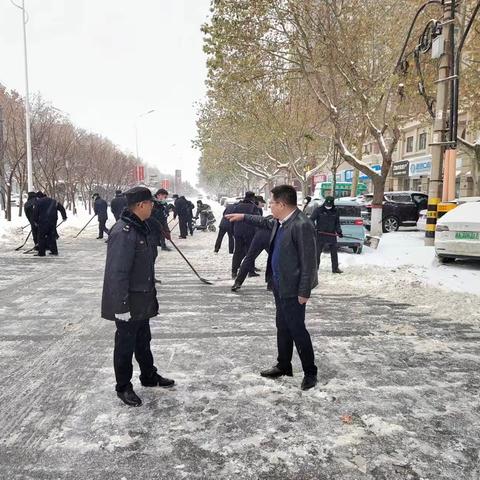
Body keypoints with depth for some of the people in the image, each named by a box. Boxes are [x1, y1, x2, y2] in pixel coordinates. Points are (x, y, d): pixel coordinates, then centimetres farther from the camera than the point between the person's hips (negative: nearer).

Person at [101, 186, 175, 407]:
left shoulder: (139, 228, 8)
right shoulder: (123, 232, -25)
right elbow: (117, 273, -27)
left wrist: (150, 294, 21)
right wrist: (122, 306, -25)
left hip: (142, 300, 10)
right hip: (128, 304, -10)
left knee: (143, 341, 23)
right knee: (126, 345, 7)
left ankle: (149, 376, 40)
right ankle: (123, 387, 24)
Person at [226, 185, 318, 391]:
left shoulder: (301, 225, -24)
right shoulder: (280, 221, 4)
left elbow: (308, 261, -23)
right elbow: (266, 222, 29)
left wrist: (304, 291, -20)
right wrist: (243, 217, 32)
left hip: (293, 288, -9)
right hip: (280, 284, 9)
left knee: (296, 329, 1)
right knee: (282, 327, 19)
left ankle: (310, 371, 18)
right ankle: (283, 365, 34)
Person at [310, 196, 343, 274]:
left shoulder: (335, 212, 7)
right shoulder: (318, 210, -4)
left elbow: (337, 223, 14)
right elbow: (311, 219, -4)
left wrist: (339, 231, 0)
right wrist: (313, 228, -20)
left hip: (332, 235, 3)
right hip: (320, 235, -3)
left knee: (334, 252, 7)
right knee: (317, 251, 1)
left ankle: (335, 268, 17)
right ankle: (315, 267, 11)